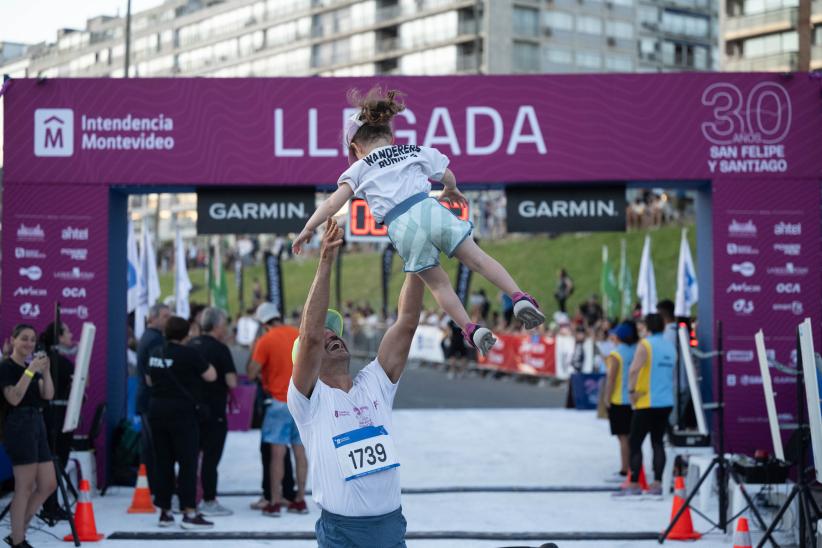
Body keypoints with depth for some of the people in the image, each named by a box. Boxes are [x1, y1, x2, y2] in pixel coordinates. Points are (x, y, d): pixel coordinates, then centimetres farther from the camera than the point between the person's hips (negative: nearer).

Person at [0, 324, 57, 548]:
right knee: (25, 487, -6)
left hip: (37, 424, 8)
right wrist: (30, 370, -21)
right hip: (18, 426, -8)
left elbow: (48, 395, 6)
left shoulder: (32, 366, 17)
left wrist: (46, 371, -7)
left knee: (48, 485, 7)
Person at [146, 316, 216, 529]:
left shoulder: (155, 354, 8)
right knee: (188, 462, -3)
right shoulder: (188, 354, -11)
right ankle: (190, 513, -6)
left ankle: (164, 512, 14)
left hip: (157, 409, 6)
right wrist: (202, 363, 10)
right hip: (183, 411, -6)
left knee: (162, 462, 10)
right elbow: (211, 376, -6)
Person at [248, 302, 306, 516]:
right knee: (299, 451, 10)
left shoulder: (265, 341, -10)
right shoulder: (298, 335, 5)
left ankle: (274, 503, 1)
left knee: (277, 452, -1)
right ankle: (300, 500, 14)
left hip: (279, 401, -5)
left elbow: (251, 374, -10)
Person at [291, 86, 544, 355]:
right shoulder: (416, 151, 25)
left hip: (402, 228, -1)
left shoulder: (359, 169, 18)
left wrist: (308, 229, 18)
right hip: (429, 209, 1)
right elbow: (448, 177, 32)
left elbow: (333, 204, 9)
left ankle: (471, 329, 6)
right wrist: (451, 191, 54)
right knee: (478, 258, 8)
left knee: (438, 284, 14)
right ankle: (519, 298, -5)